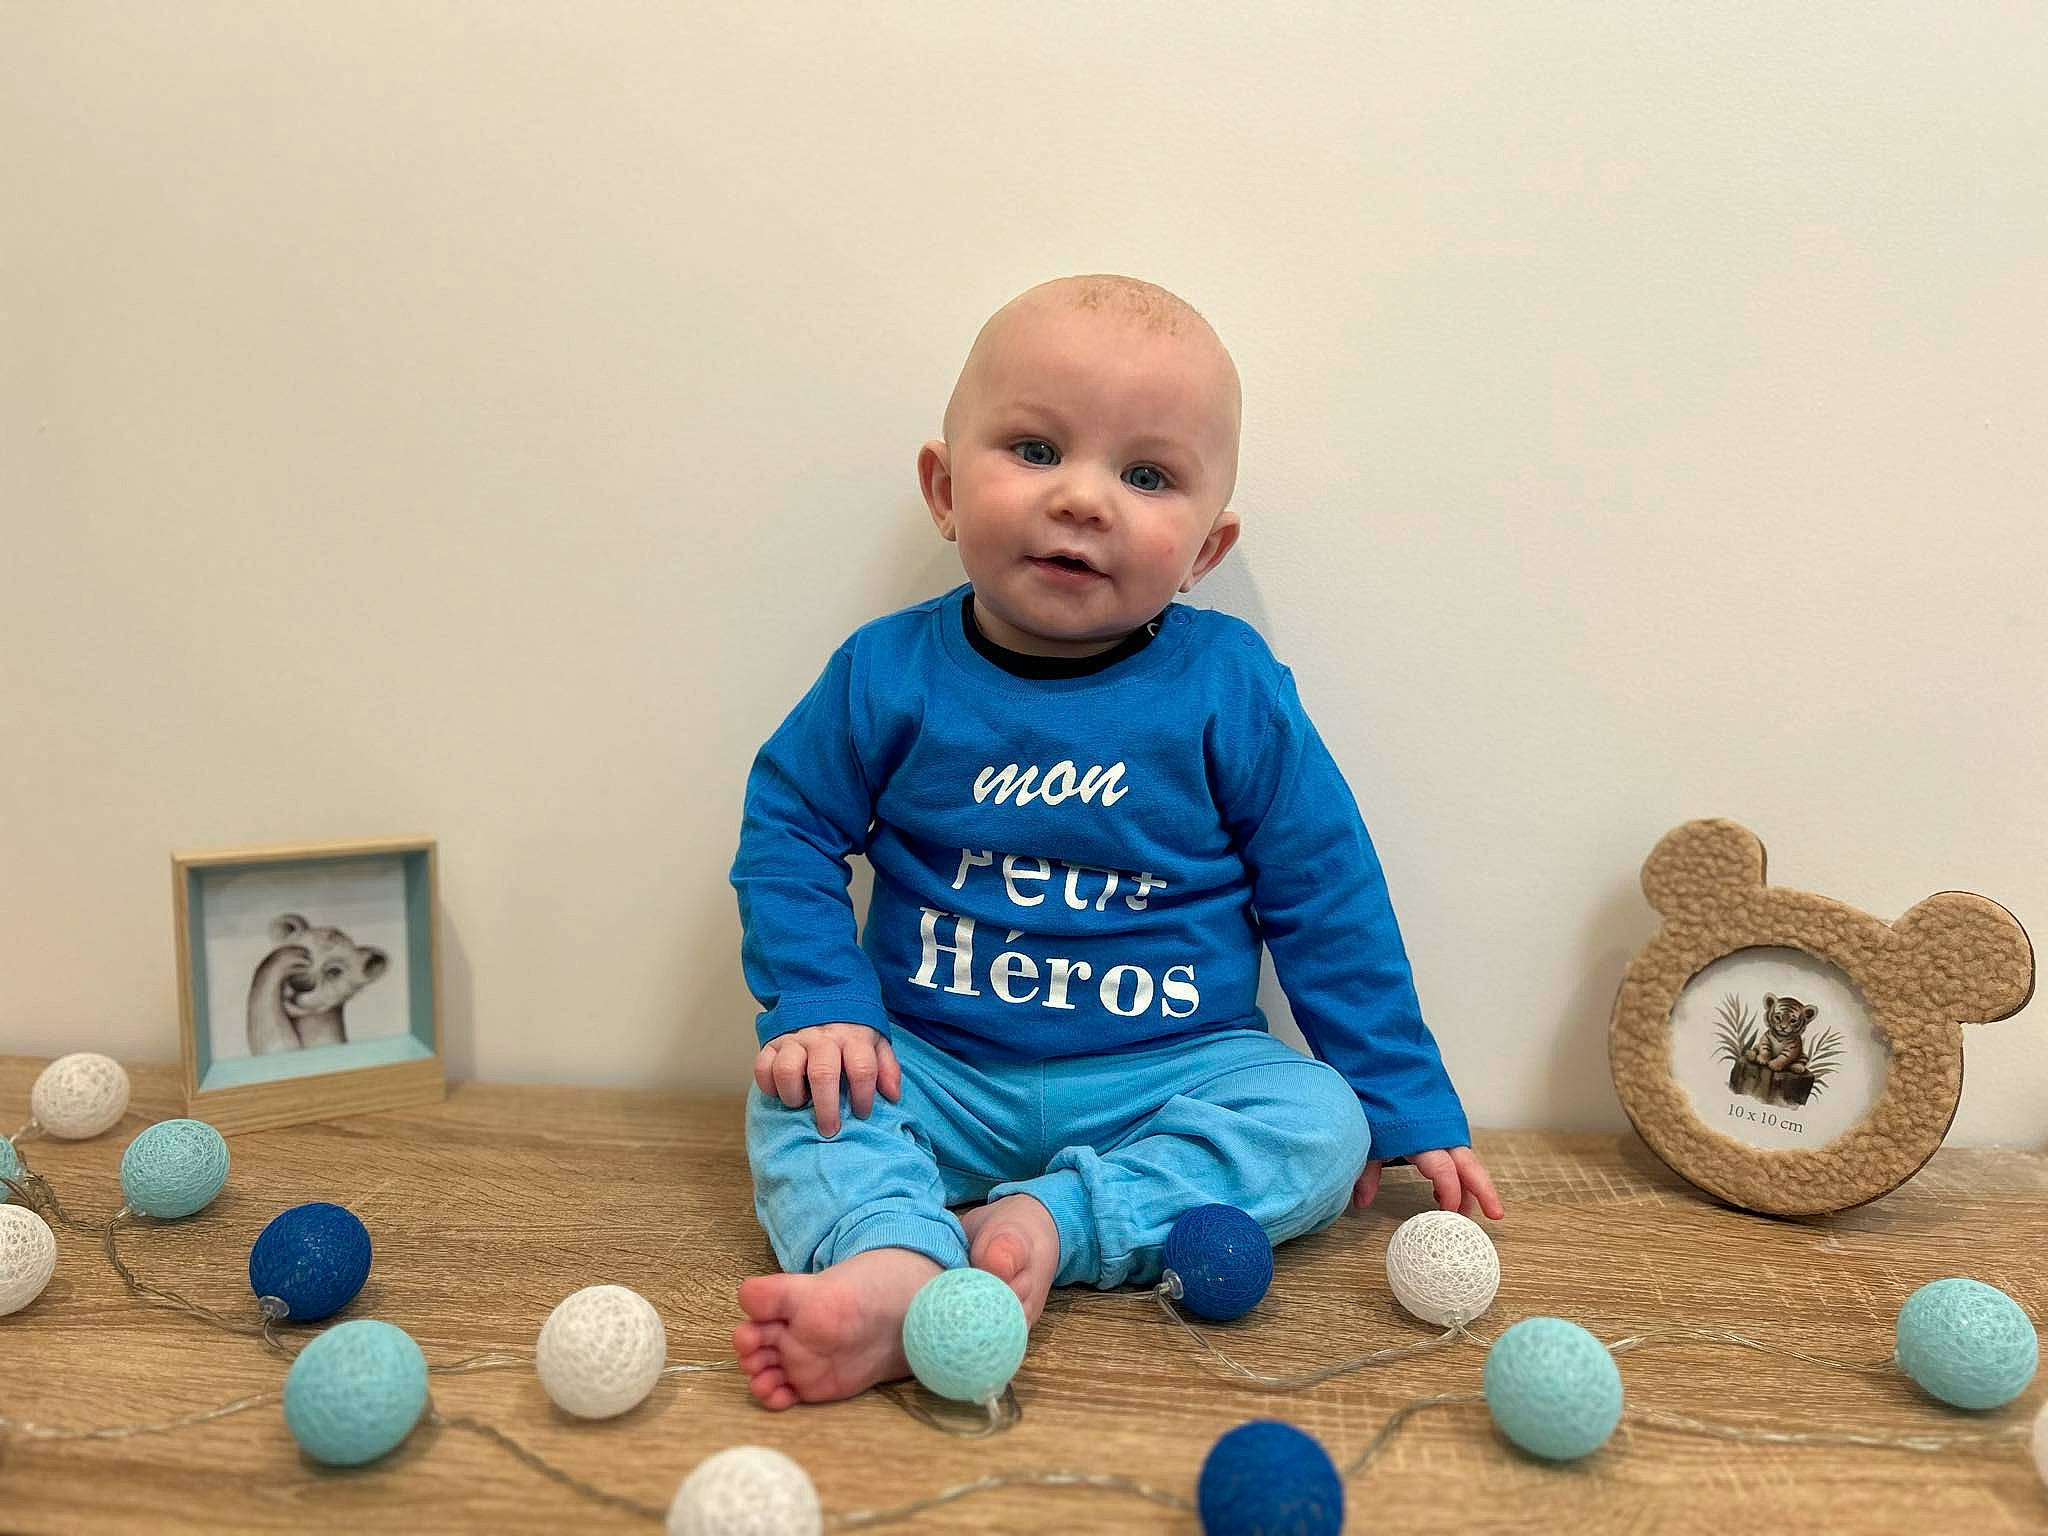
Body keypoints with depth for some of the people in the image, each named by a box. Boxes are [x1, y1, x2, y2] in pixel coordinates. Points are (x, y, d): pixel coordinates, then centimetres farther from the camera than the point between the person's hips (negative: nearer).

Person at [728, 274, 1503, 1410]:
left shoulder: (1230, 691, -7)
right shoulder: (890, 676, -6)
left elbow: (1326, 898, 0)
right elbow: (788, 832, 3)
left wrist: (1406, 1113, 3)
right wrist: (817, 1006, -12)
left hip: (1168, 1078, 0)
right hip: (938, 1075, 1)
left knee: (1319, 1120, -21)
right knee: (796, 1095, -19)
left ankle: (1051, 1224, -27)